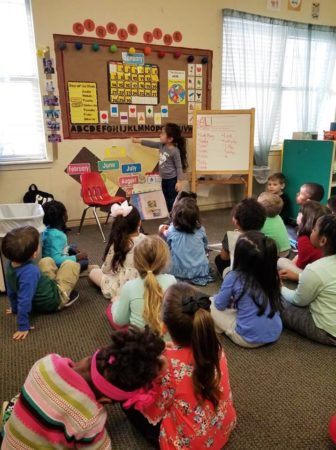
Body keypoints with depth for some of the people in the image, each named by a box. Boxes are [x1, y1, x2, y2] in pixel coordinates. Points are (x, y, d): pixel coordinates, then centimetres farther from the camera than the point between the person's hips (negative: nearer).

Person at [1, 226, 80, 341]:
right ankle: (66, 297, 11)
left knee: (47, 261, 16)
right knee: (70, 265, -5)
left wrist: (15, 308, 16)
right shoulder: (30, 272, -39)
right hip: (53, 301, -8)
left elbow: (11, 292, 1)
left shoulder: (11, 265, -13)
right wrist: (23, 327, -30)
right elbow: (24, 301, -38)